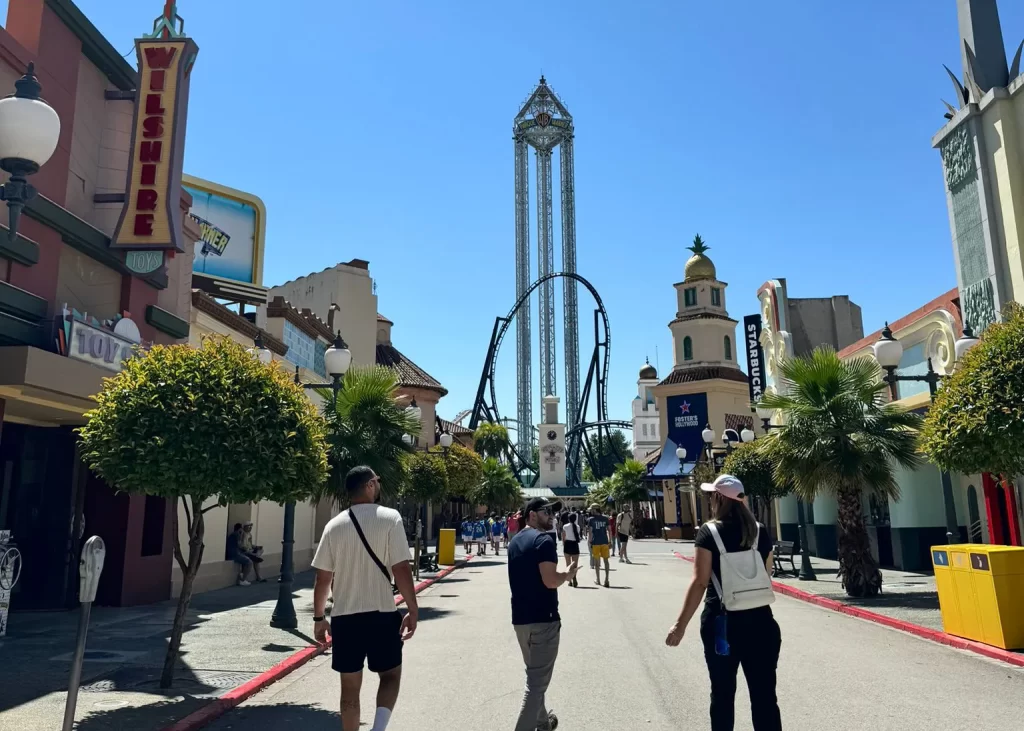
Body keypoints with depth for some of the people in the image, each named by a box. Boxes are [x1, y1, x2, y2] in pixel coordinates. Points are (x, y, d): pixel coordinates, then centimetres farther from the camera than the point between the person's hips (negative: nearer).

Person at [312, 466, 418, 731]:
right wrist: (413, 610, -6)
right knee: (390, 675, 14)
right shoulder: (389, 518, -9)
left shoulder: (334, 525, 3)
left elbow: (322, 579, 4)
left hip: (344, 616, 3)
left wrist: (319, 618, 14)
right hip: (382, 614, -3)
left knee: (350, 686, 14)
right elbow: (401, 569, -13)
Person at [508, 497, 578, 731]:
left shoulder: (515, 541, 13)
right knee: (537, 680, -3)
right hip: (543, 618, -9)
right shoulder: (543, 540, -15)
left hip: (520, 618, 9)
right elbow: (550, 581, -23)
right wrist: (568, 575, -4)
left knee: (534, 674, 24)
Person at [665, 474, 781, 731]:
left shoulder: (709, 532, -9)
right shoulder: (760, 531, 4)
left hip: (722, 622, -3)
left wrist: (681, 624, -11)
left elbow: (700, 582, -14)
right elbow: (767, 576, 10)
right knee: (765, 696, 7)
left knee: (723, 694, 13)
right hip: (760, 620, 3)